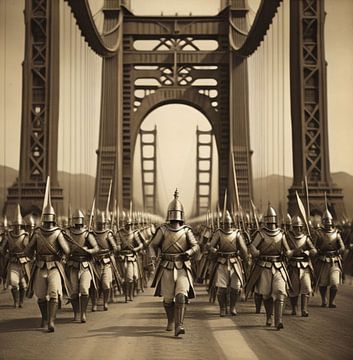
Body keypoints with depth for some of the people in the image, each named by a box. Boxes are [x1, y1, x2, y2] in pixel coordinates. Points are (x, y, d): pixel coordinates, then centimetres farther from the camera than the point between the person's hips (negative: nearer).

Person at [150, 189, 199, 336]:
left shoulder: (186, 230, 2)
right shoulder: (163, 229, 0)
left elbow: (196, 246, -4)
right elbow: (154, 245, 4)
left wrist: (188, 253, -23)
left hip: (183, 268, 0)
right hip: (167, 269, 1)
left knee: (181, 296, -18)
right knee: (168, 299, 9)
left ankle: (179, 326, -21)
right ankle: (171, 321, 35)